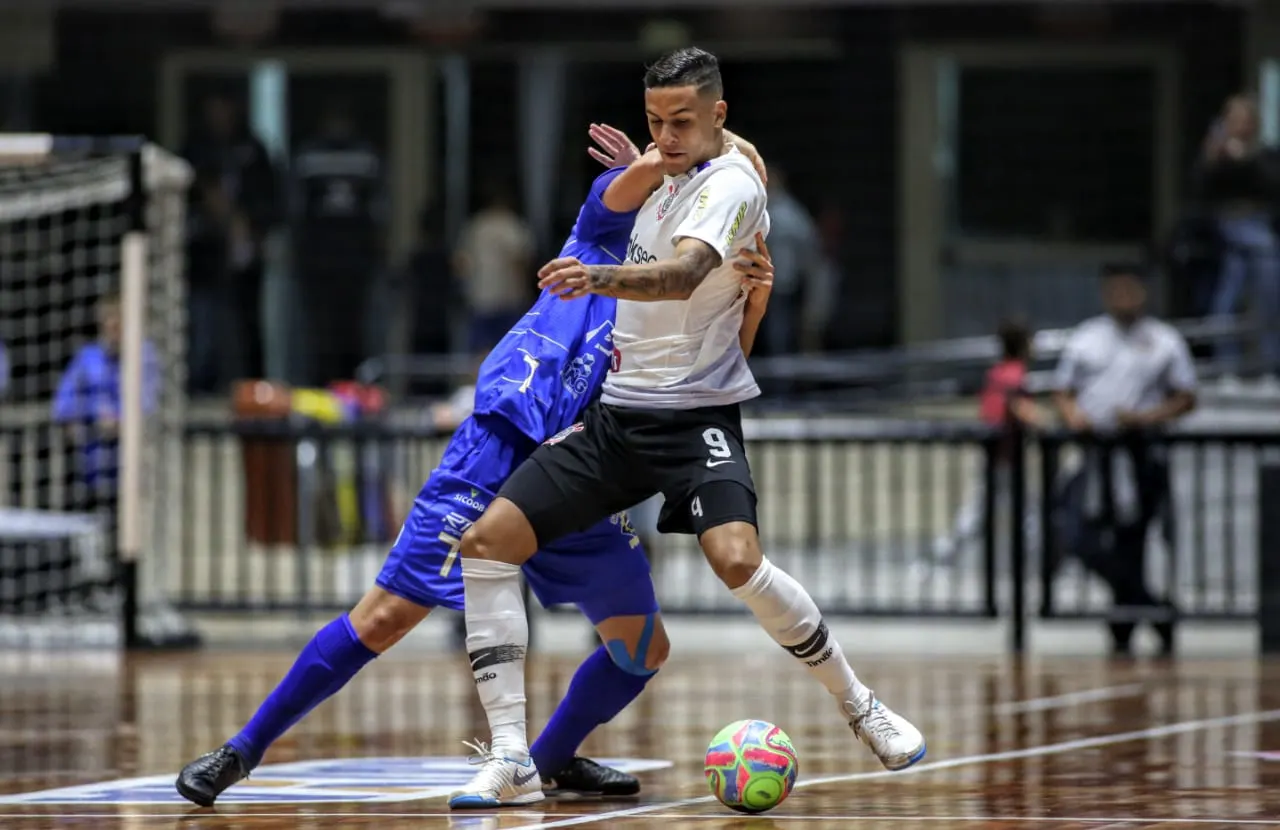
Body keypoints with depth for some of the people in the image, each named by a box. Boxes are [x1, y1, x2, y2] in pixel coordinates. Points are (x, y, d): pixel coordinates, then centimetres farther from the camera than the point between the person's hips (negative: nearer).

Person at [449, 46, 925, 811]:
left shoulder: (730, 185, -16)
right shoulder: (671, 176, 11)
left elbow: (686, 273, -38)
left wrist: (602, 280, -55)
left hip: (695, 416, -8)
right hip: (614, 415, 8)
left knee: (738, 560, -30)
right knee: (487, 543, -7)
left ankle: (862, 707, -5)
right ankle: (512, 760, -8)